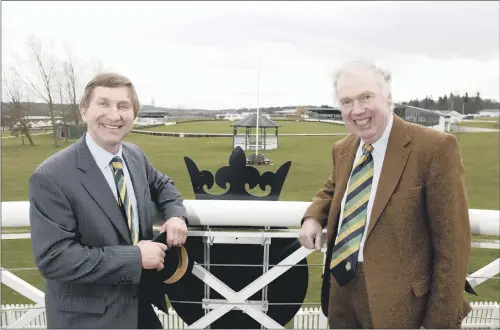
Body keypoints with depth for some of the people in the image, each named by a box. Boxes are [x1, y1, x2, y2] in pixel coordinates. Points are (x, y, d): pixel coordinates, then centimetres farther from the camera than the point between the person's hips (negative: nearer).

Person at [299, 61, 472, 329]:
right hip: (340, 287, 7)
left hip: (396, 297, -6)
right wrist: (313, 217, 1)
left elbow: (452, 241, -14)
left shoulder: (435, 147, -16)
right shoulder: (342, 149, 5)